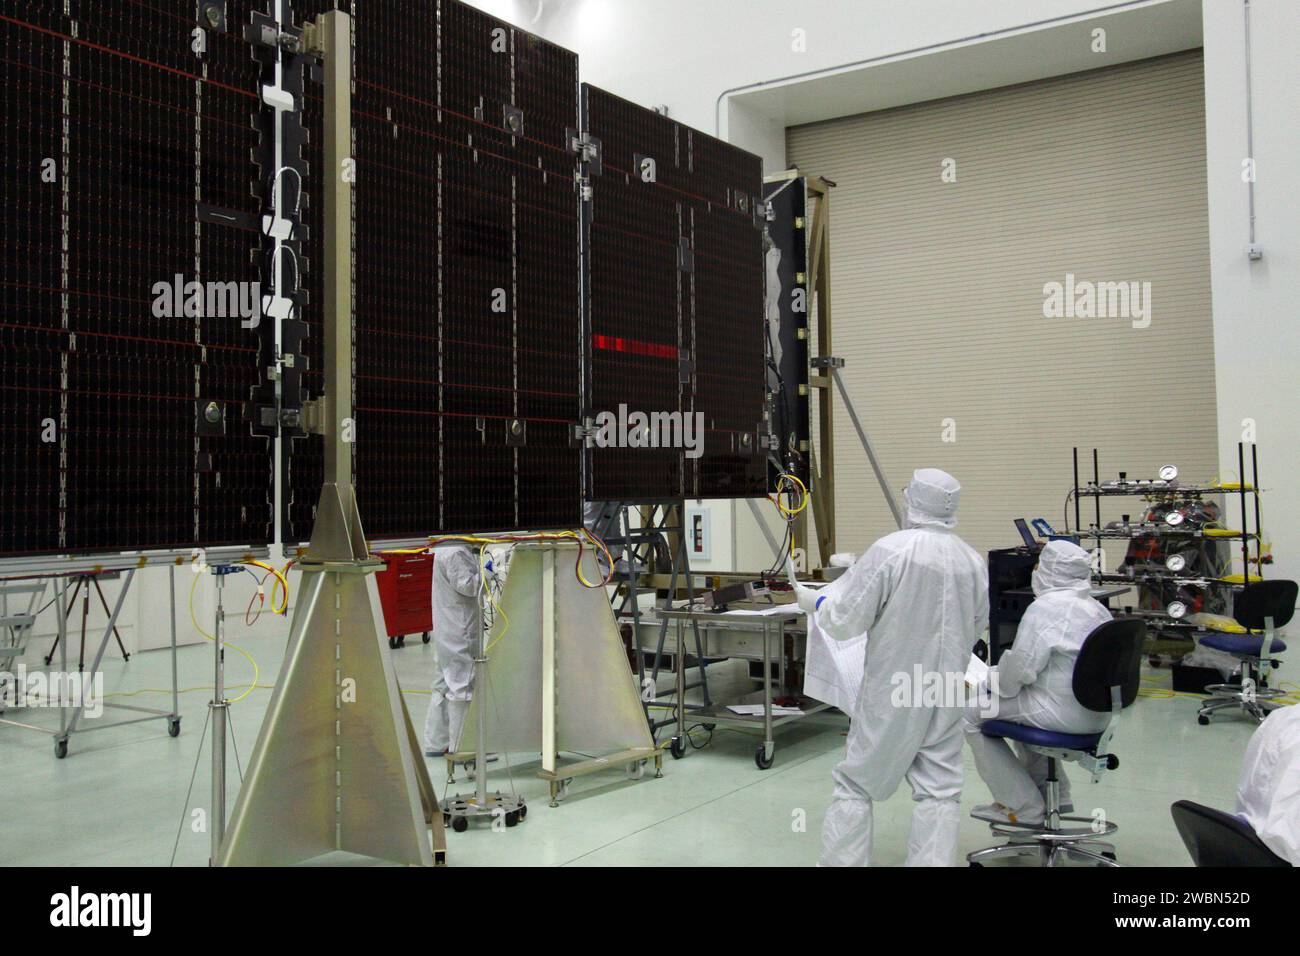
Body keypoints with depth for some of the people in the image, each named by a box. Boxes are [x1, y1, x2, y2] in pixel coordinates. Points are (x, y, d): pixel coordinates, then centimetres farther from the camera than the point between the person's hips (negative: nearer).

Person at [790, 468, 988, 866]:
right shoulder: (973, 562, -2)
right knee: (939, 789, 11)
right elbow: (976, 627, 12)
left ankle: (841, 861, 14)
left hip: (891, 691, -4)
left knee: (857, 784, 8)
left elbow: (845, 618, -14)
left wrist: (814, 600, 4)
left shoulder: (890, 550, -17)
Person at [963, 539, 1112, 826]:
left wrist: (994, 681, 3)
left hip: (1063, 714, -9)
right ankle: (1054, 795, 35)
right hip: (1097, 714, 9)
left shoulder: (1045, 607, -16)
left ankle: (1024, 807, 3)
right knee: (1025, 704, 34)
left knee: (972, 713, 1)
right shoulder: (1098, 609, 11)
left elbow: (1021, 666, -18)